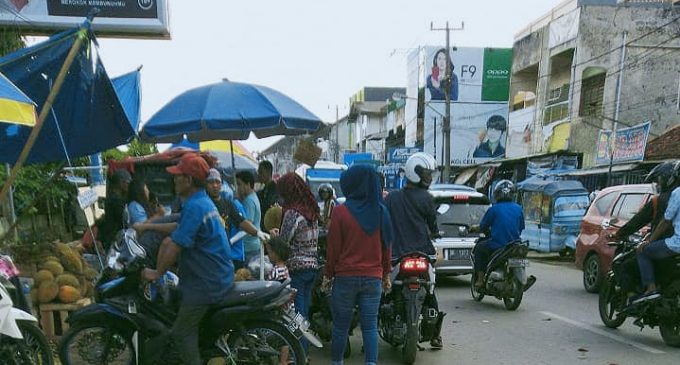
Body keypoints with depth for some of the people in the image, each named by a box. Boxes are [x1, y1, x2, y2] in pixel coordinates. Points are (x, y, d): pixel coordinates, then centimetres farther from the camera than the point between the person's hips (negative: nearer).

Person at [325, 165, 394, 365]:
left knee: (341, 326, 10)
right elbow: (387, 247, 7)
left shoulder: (341, 211, -10)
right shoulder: (381, 212, 1)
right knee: (370, 326, 6)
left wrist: (329, 274, 4)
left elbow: (333, 248, -7)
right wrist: (386, 275, 17)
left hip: (346, 277, -3)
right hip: (374, 278, 3)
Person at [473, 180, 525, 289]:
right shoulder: (518, 208, 4)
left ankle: (480, 279, 12)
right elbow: (521, 228, 14)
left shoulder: (494, 209, -10)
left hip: (497, 245, -5)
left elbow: (483, 226, -1)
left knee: (478, 248, 20)